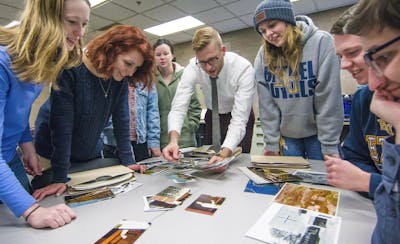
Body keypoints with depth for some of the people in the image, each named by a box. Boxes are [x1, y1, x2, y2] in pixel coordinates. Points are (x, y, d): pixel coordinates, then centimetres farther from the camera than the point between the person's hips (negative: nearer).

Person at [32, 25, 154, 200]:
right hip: (53, 158, -4)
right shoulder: (71, 69, -25)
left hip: (92, 157, 5)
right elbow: (62, 124, -27)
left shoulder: (121, 80, -10)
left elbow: (122, 121, -7)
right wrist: (60, 178, -27)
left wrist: (128, 161, -9)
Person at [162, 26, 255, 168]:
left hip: (240, 117, -2)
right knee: (209, 162, 6)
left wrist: (224, 155, -51)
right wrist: (173, 140, -49)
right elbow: (178, 107, -30)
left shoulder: (244, 68, -32)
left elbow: (239, 120, -36)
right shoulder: (193, 67, -25)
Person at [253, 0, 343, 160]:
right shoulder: (263, 56, -5)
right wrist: (271, 143, -5)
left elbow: (328, 97, -14)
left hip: (318, 133, -2)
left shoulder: (321, 42, -13)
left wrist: (330, 145, -13)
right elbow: (266, 104, -5)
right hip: (286, 135, 2)